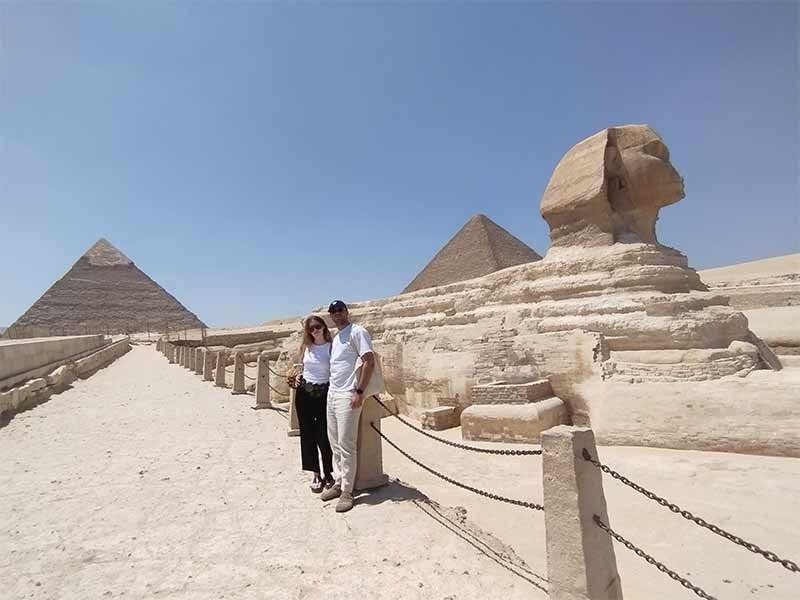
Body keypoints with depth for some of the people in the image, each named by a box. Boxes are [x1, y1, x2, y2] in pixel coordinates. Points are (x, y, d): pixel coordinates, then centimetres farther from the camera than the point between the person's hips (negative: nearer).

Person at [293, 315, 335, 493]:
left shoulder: (331, 347, -7)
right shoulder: (306, 347, 6)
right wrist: (298, 376, 1)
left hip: (323, 393, -4)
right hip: (304, 393, 5)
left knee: (323, 435, 0)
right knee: (307, 434, 9)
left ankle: (328, 474, 22)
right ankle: (316, 475, 24)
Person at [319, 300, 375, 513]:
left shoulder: (357, 332, -8)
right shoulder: (336, 337, 18)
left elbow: (369, 361, -15)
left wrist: (359, 391, -19)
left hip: (347, 396, -9)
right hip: (332, 393, 9)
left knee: (346, 444, -3)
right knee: (334, 442, 14)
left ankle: (347, 491, 9)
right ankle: (340, 482, 26)